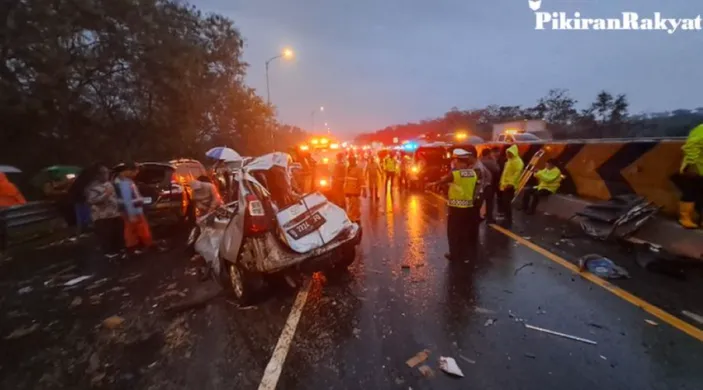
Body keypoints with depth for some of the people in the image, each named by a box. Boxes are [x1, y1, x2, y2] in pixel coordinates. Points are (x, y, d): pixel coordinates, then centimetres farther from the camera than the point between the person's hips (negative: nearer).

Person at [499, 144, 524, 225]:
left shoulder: (518, 161, -11)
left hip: (510, 185, -9)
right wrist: (502, 182, 20)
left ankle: (509, 220, 0)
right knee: (504, 202, 12)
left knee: (507, 203, -8)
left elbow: (517, 173, -21)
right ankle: (507, 218, 22)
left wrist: (511, 183, -26)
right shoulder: (509, 161, 19)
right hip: (505, 185, 9)